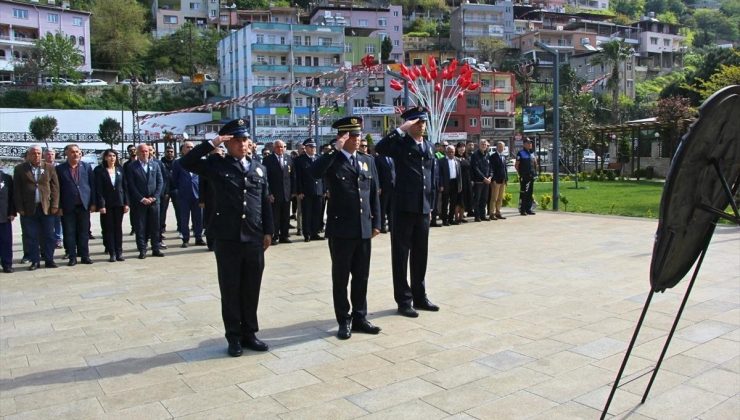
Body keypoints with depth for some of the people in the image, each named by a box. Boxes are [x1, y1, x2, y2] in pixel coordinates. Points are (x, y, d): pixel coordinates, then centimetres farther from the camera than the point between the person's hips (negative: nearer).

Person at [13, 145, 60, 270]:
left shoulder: (49, 168, 6)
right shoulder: (20, 169, 4)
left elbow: (55, 188, 3)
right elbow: (16, 190, 2)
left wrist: (54, 205, -5)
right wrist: (20, 208, -6)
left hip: (46, 208, 0)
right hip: (28, 209, 0)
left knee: (48, 236, 5)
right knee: (31, 237, 5)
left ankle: (49, 260, 13)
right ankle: (35, 261, 13)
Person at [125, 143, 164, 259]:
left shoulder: (155, 165, 11)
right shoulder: (131, 167, 1)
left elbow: (160, 182, 7)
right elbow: (131, 185, -4)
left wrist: (154, 197, -4)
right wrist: (141, 199, -11)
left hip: (153, 201, 3)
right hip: (139, 202, -3)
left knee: (155, 226, 5)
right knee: (140, 227, 0)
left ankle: (156, 249, 12)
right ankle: (142, 250, 6)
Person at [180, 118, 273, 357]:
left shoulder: (259, 169, 11)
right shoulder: (217, 165, 1)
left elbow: (265, 203, 12)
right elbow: (186, 163, -12)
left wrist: (268, 231, 8)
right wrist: (211, 144, -14)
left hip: (254, 240, 3)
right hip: (227, 240, -3)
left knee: (251, 290, 11)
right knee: (230, 291, 6)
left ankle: (249, 333, 25)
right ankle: (234, 337, 19)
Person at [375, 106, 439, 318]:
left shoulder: (429, 147, 14)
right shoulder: (400, 144, -4)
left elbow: (432, 178, 17)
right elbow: (379, 148, -26)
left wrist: (431, 206, 15)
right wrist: (401, 129, -22)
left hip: (423, 209, 6)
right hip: (403, 207, -6)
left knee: (420, 255, 14)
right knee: (401, 255, 2)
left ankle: (420, 296, 26)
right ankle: (404, 300, 11)